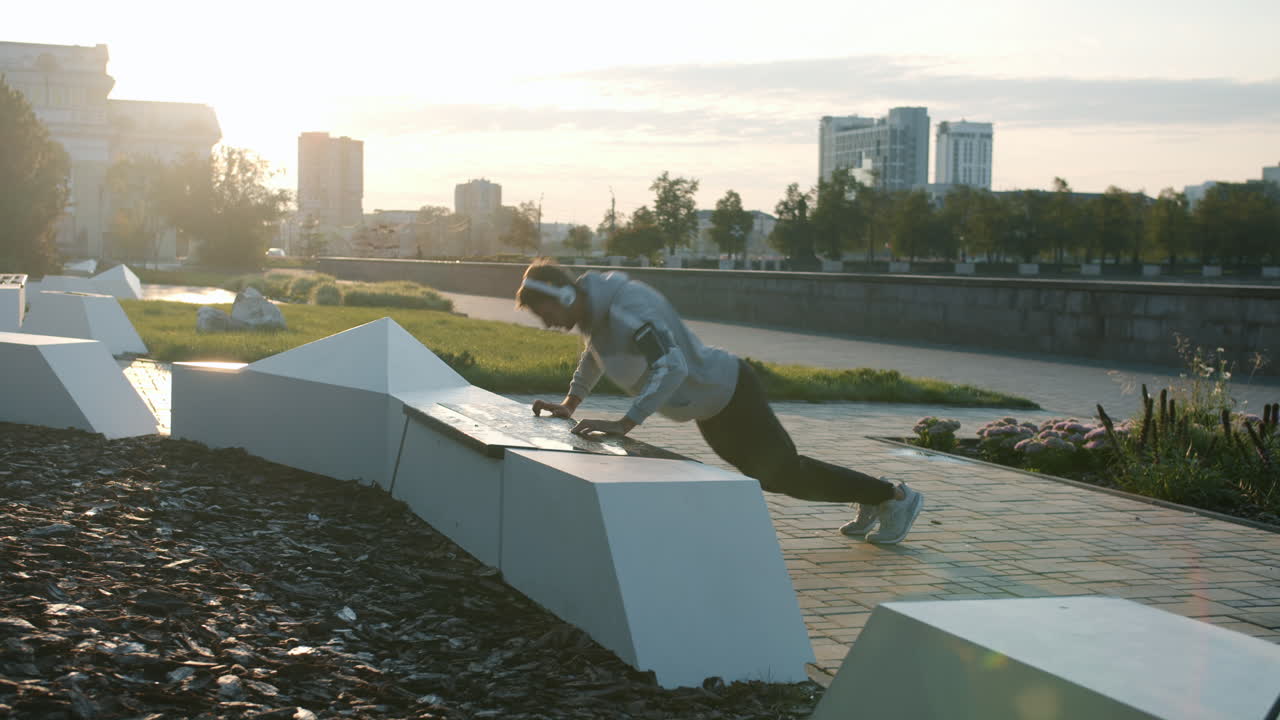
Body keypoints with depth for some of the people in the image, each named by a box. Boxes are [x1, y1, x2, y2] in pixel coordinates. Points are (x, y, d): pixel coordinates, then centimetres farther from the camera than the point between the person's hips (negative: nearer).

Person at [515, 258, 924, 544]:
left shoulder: (625, 308, -34)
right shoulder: (591, 307, -3)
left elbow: (671, 367, -45)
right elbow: (593, 352, 20)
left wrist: (623, 425, -46)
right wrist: (569, 405, 10)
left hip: (730, 398, -10)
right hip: (710, 406, 10)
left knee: (788, 475, 8)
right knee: (767, 475, 25)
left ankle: (895, 496, 27)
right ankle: (871, 500, 44)